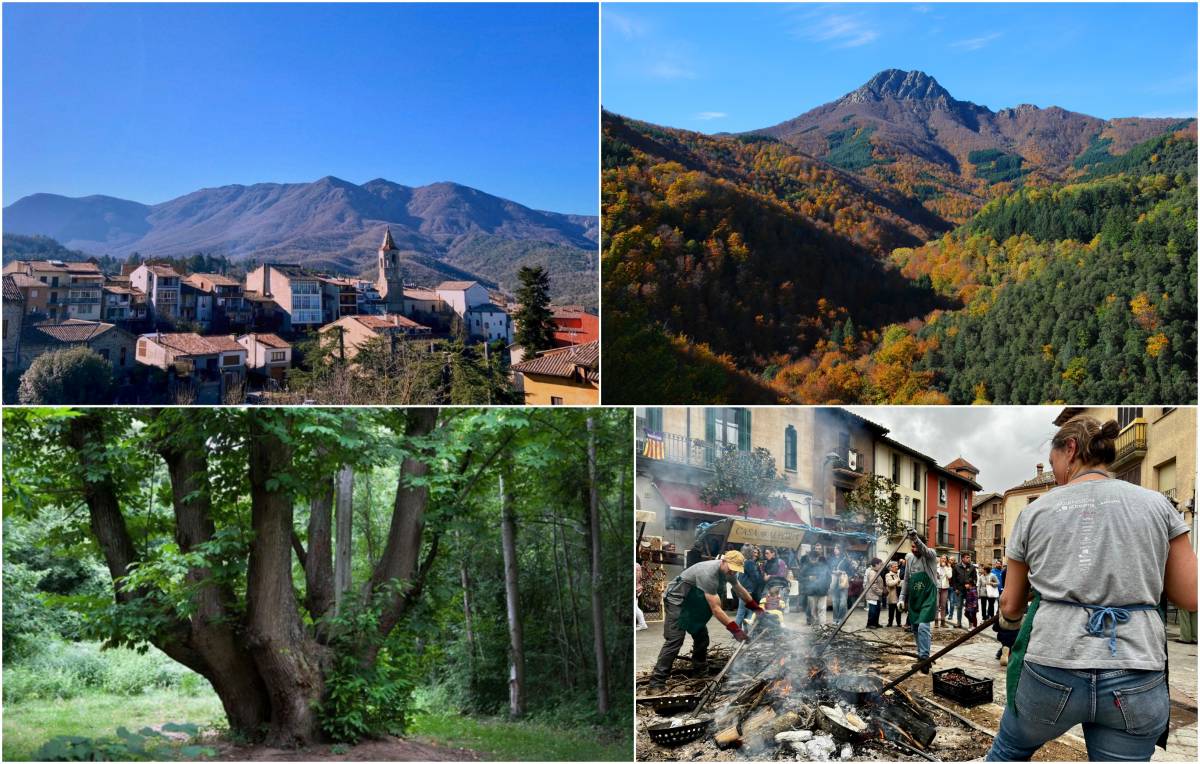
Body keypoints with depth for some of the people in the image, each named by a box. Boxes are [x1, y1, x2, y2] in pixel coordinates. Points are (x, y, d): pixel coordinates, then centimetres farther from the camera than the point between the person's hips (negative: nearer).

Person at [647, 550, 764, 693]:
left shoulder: (729, 572, -4)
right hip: (677, 601, -10)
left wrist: (756, 607, 23)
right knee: (674, 641, -18)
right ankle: (657, 683, -22)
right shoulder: (708, 573, -33)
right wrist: (734, 629, -32)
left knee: (702, 638, 8)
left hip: (693, 603, 10)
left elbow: (740, 590, 18)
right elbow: (715, 609, -32)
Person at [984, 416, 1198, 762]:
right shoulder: (1156, 504, 6)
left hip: (1049, 669, 0)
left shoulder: (1035, 511, 7)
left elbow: (1009, 605, 14)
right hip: (1136, 680, 0)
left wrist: (1008, 623, 37)